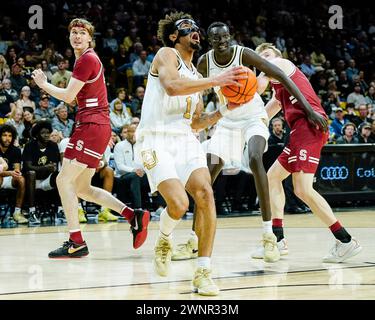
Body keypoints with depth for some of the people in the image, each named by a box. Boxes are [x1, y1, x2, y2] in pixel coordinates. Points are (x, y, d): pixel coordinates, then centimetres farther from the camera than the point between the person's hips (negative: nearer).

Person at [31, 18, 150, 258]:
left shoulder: (87, 59, -10)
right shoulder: (89, 59, 21)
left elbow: (68, 96, -12)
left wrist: (43, 84, 2)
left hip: (92, 126, -10)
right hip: (95, 126, 10)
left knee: (64, 180, -10)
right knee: (81, 188, 12)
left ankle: (76, 243, -10)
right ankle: (133, 215, 7)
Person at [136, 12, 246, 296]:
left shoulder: (197, 75, 21)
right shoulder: (166, 55, -1)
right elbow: (173, 86, -23)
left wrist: (225, 109, 11)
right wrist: (216, 81, -23)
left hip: (185, 140, 7)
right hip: (157, 141, -7)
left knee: (205, 194, -16)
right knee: (179, 204, -22)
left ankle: (203, 273, -11)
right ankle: (164, 240, 15)